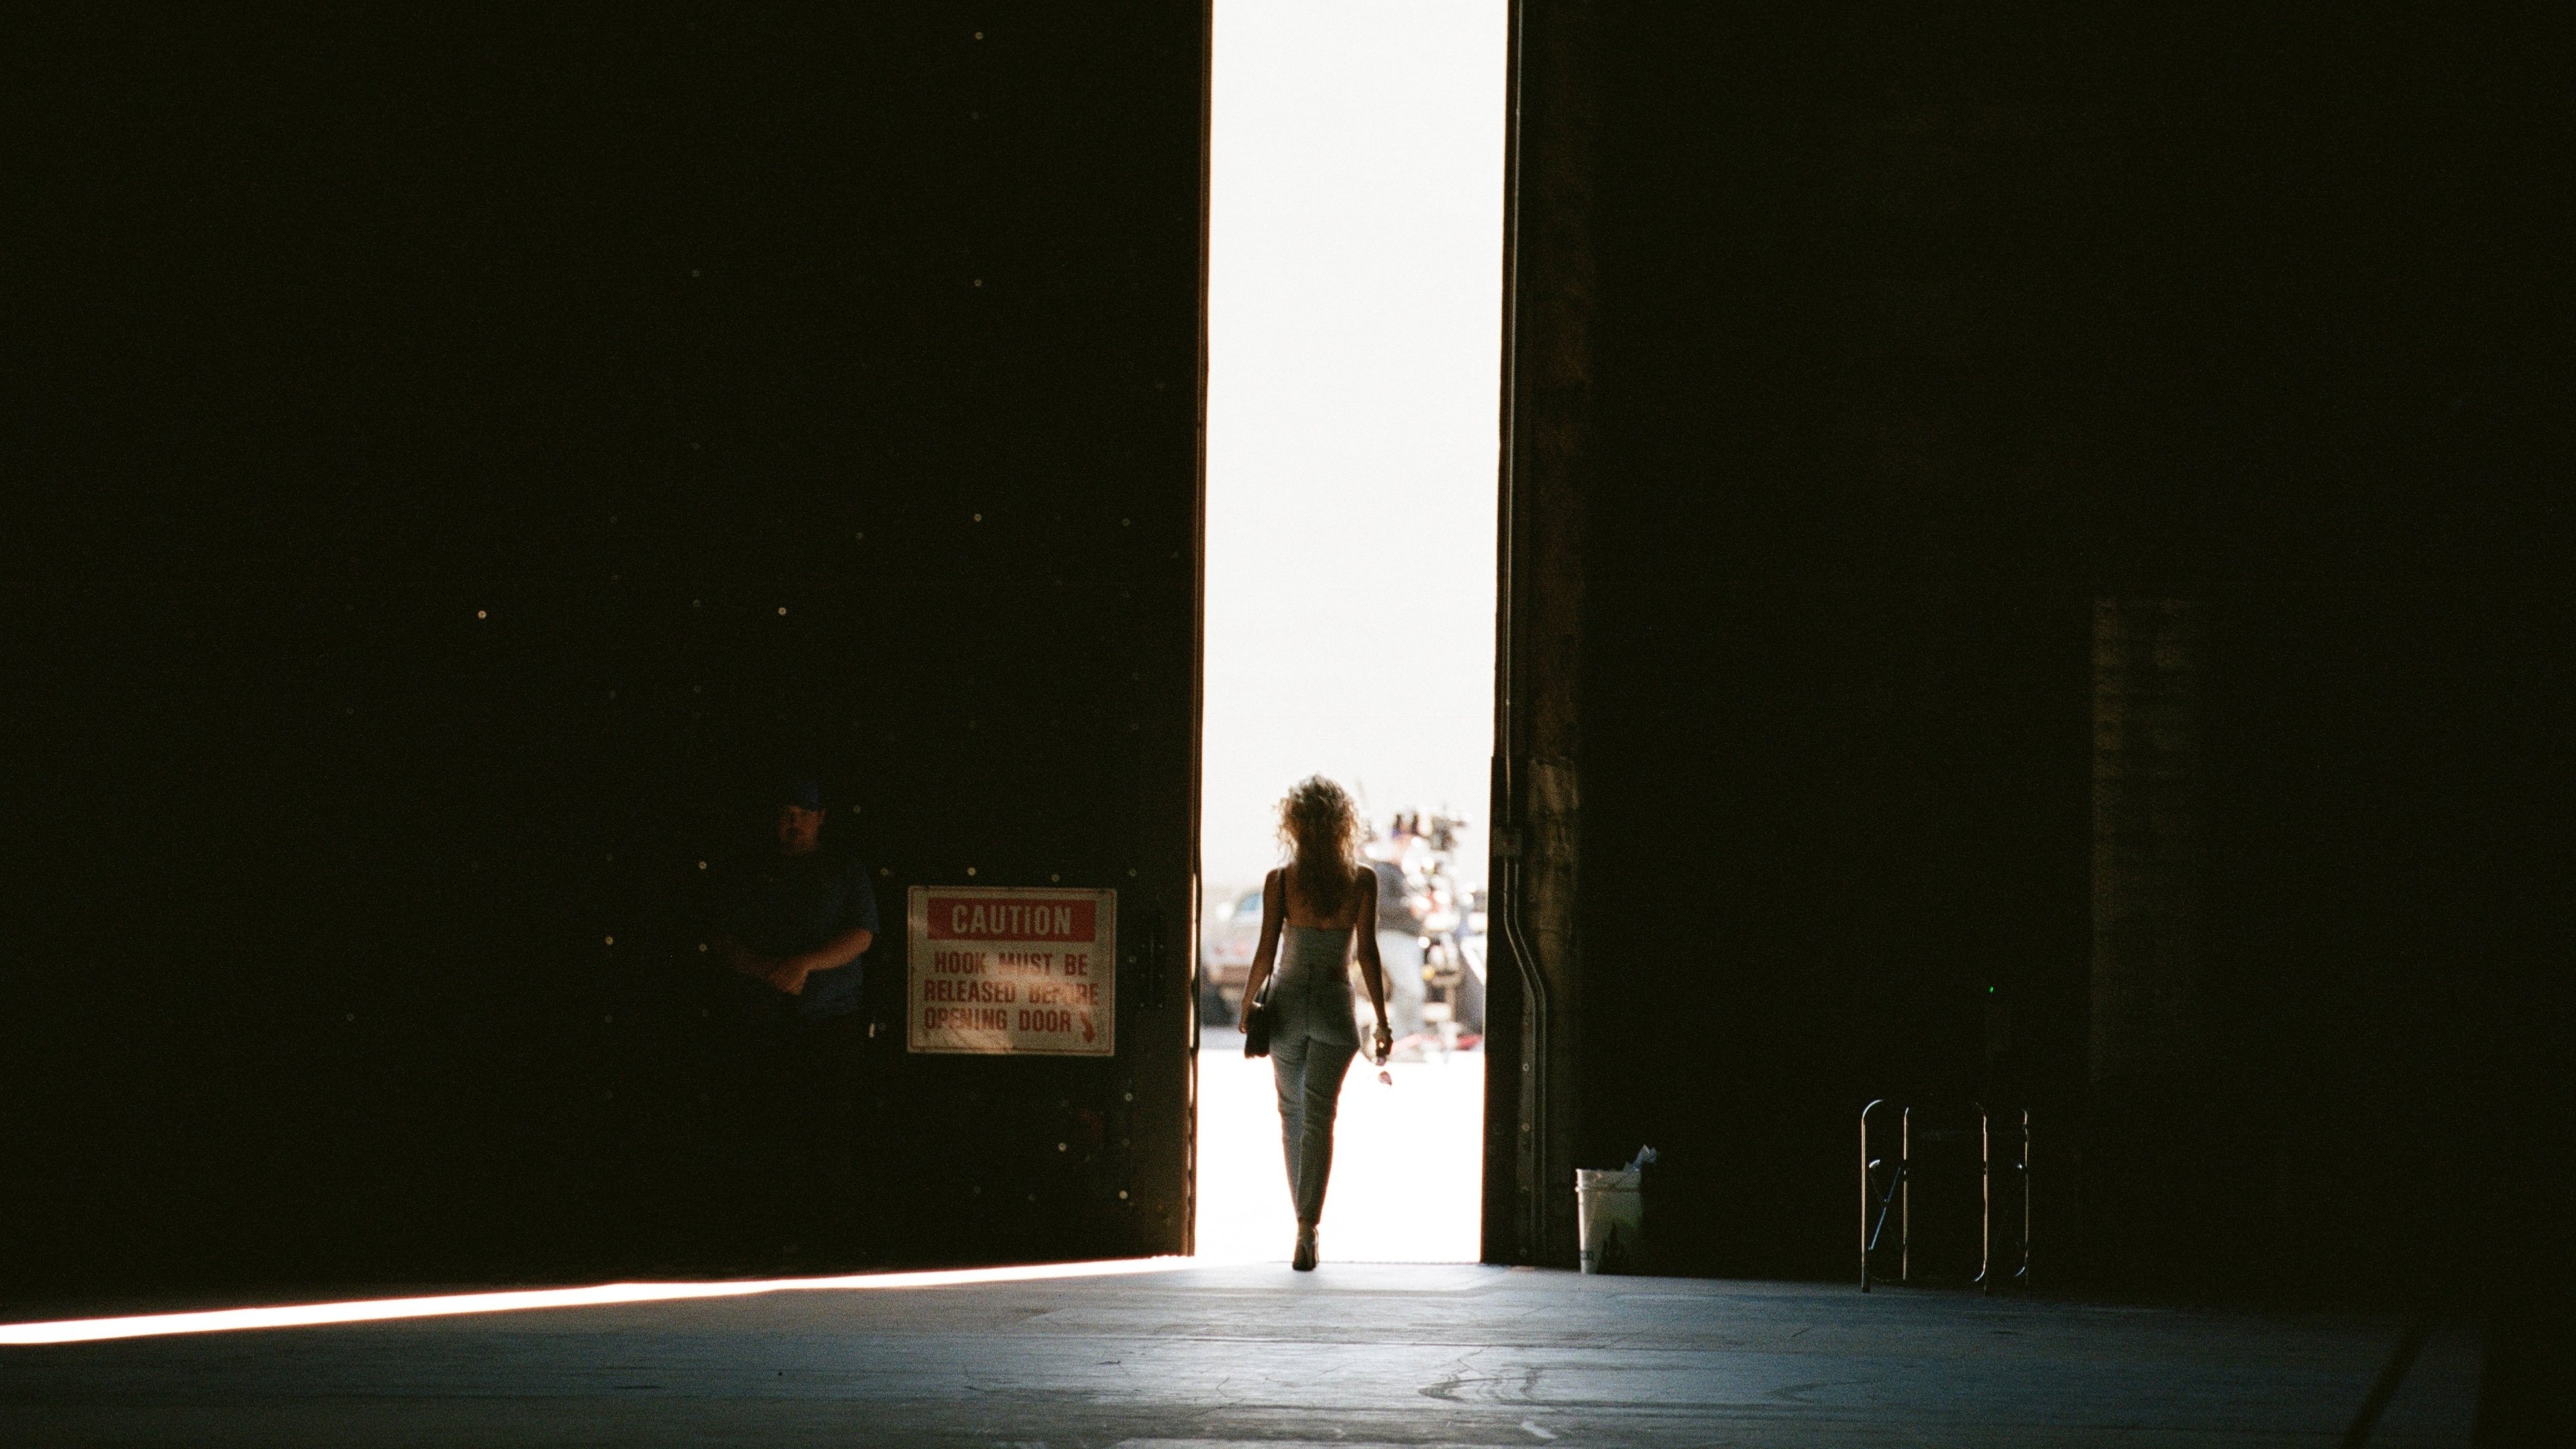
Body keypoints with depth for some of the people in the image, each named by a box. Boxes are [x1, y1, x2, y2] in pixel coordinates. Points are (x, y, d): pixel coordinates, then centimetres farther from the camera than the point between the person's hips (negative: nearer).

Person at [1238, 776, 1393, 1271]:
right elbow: (1367, 953, -6)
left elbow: (1266, 952, -5)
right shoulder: (1361, 881, -4)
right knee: (1319, 1116, -3)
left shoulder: (1280, 881, -4)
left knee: (1292, 1113, 17)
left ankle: (1304, 1220, 26)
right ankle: (1308, 1226, -18)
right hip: (1335, 1005, -1)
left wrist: (1246, 1005, 9)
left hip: (1287, 1003, 1)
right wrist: (1382, 1021, -1)